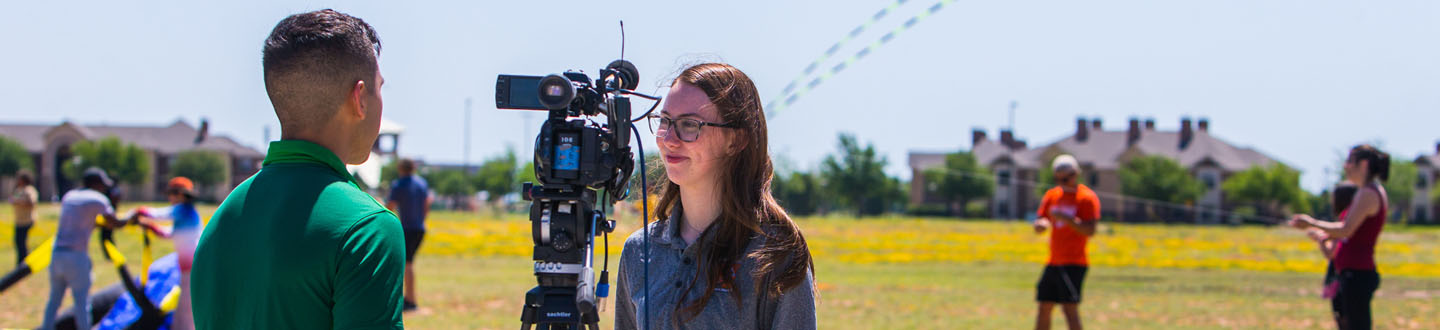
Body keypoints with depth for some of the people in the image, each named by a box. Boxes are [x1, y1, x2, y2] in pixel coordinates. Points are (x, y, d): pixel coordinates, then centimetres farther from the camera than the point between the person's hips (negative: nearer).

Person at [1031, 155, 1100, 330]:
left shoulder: (1087, 198, -7)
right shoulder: (1052, 195, 13)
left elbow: (1090, 230, -16)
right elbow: (1038, 225, 14)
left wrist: (1066, 218, -27)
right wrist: (1041, 224, -10)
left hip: (1074, 263, -7)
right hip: (1053, 262, 7)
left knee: (1070, 307, -16)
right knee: (1044, 308, 7)